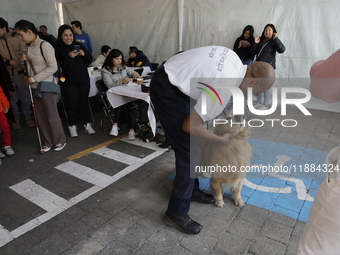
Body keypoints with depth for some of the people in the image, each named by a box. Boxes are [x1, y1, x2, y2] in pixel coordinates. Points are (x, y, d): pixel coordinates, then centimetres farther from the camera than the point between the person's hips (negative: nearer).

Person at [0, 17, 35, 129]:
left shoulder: (17, 38, -3)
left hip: (20, 73, -2)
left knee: (25, 97, 7)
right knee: (12, 98, 10)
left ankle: (27, 117, 23)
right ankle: (16, 119, 24)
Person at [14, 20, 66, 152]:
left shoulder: (44, 45, -12)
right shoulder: (29, 47, 12)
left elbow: (53, 67, -18)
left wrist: (34, 78, -16)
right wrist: (25, 60, 0)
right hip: (35, 87, 8)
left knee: (52, 115, 0)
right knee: (40, 116, 10)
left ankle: (60, 141, 17)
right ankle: (47, 142, 22)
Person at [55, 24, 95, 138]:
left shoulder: (79, 45, 9)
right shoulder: (57, 49, -3)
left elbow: (89, 61, 10)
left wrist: (84, 54, -10)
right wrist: (68, 57, -23)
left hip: (83, 80, 3)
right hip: (68, 82, -3)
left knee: (84, 102, 7)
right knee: (72, 103, -1)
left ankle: (87, 124, 21)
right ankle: (72, 126, 17)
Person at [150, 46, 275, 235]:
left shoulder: (234, 59, 0)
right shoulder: (224, 86, -25)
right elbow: (190, 126, -21)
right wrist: (220, 140, -4)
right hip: (166, 90, -10)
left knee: (191, 146, 16)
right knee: (189, 152, -7)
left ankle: (191, 189, 34)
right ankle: (177, 212, 8)